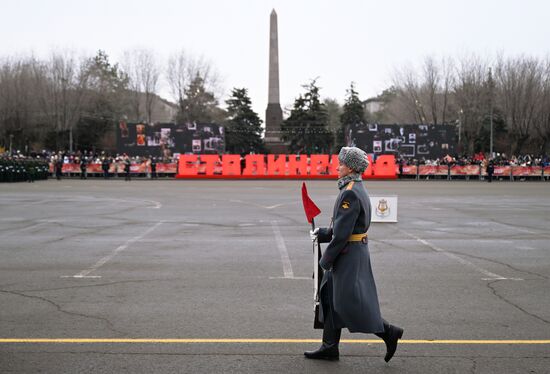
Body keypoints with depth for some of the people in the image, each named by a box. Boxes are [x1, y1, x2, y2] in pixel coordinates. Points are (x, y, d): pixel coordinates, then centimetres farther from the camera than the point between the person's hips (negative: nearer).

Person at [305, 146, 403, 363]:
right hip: (355, 250, 10)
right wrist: (322, 234, 13)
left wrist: (326, 259, -14)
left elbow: (342, 232, -22)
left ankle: (389, 333, 5)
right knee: (331, 297, 13)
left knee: (350, 303, -4)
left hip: (349, 253, -10)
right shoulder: (358, 189, 12)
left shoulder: (350, 193, -20)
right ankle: (329, 347, 19)